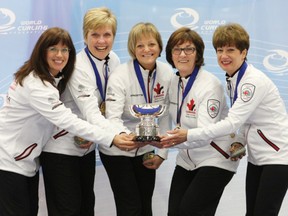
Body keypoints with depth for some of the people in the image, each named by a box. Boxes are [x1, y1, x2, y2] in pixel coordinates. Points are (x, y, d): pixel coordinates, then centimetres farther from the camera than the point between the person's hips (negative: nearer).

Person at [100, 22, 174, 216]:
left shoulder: (167, 73, -7)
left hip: (146, 150, 4)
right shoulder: (120, 76, -20)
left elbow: (166, 116, 1)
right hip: (117, 150, -4)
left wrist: (162, 153, -1)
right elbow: (113, 118, -30)